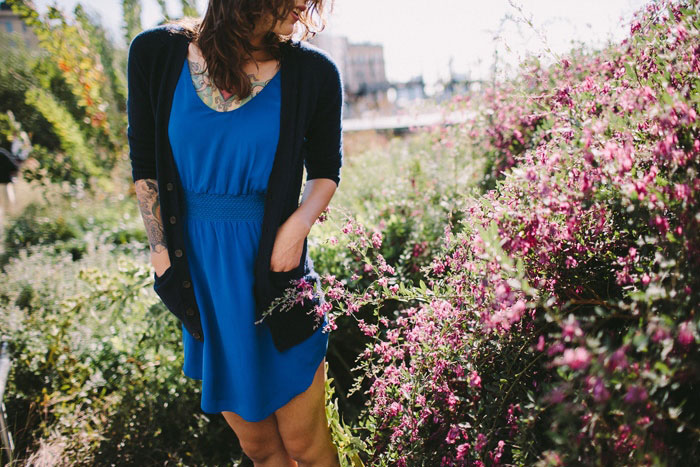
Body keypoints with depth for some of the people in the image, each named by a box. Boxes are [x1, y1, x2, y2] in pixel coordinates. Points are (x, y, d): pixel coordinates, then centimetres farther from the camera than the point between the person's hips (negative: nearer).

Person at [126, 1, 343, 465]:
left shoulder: (314, 73, -9)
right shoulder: (155, 53, -5)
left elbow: (326, 169, 3)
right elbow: (145, 165, 2)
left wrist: (297, 226, -14)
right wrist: (162, 252, -1)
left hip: (273, 268, -1)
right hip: (200, 273, 2)